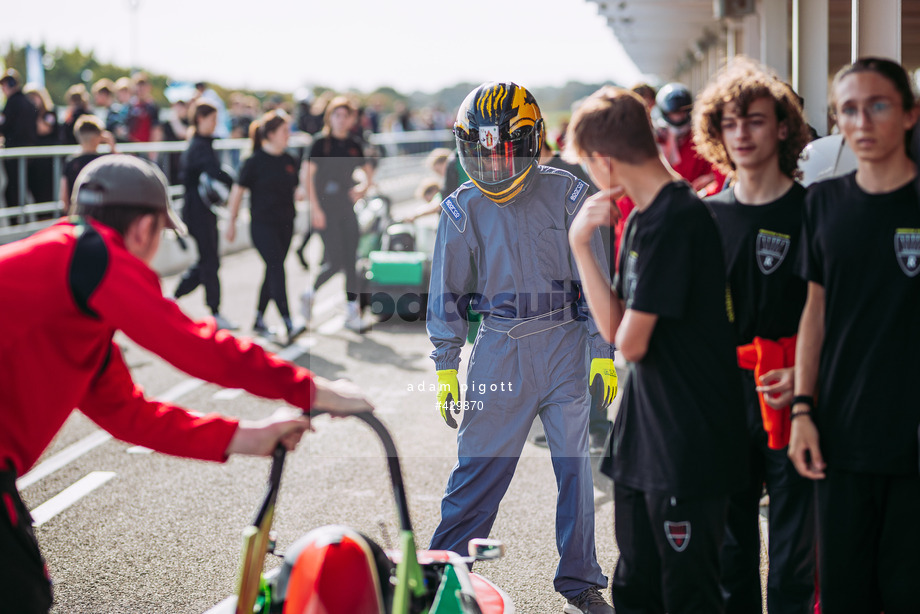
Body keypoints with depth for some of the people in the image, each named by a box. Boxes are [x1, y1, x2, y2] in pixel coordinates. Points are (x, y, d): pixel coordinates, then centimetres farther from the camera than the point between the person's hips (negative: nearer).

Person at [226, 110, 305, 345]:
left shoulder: (289, 161, 10)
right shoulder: (255, 161, -9)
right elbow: (237, 191, -4)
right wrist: (232, 222, -3)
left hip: (285, 224, 7)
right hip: (262, 224, -7)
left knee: (272, 272, 12)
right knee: (277, 270, -16)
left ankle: (259, 320, 26)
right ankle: (288, 326, -23)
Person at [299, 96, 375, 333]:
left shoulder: (354, 145, 9)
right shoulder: (322, 142, -7)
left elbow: (368, 171, 22)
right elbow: (306, 174, -12)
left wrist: (363, 187, 0)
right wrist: (314, 207, -17)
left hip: (347, 208, 5)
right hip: (326, 208, -5)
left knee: (351, 262, 2)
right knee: (335, 262, -10)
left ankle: (352, 312, 7)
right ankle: (309, 294, 15)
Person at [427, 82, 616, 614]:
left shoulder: (567, 196, -1)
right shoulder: (463, 210, 3)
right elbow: (447, 292, 8)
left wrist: (604, 355, -1)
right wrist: (446, 368, 5)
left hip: (564, 344, 0)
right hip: (499, 347, 0)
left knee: (576, 465, 5)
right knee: (478, 469, 0)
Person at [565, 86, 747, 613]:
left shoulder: (676, 219, -19)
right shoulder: (640, 218, 11)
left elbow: (631, 342, -18)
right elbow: (613, 327, 8)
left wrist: (628, 330, 5)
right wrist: (581, 244, 2)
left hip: (690, 446, -10)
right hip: (645, 440, 10)